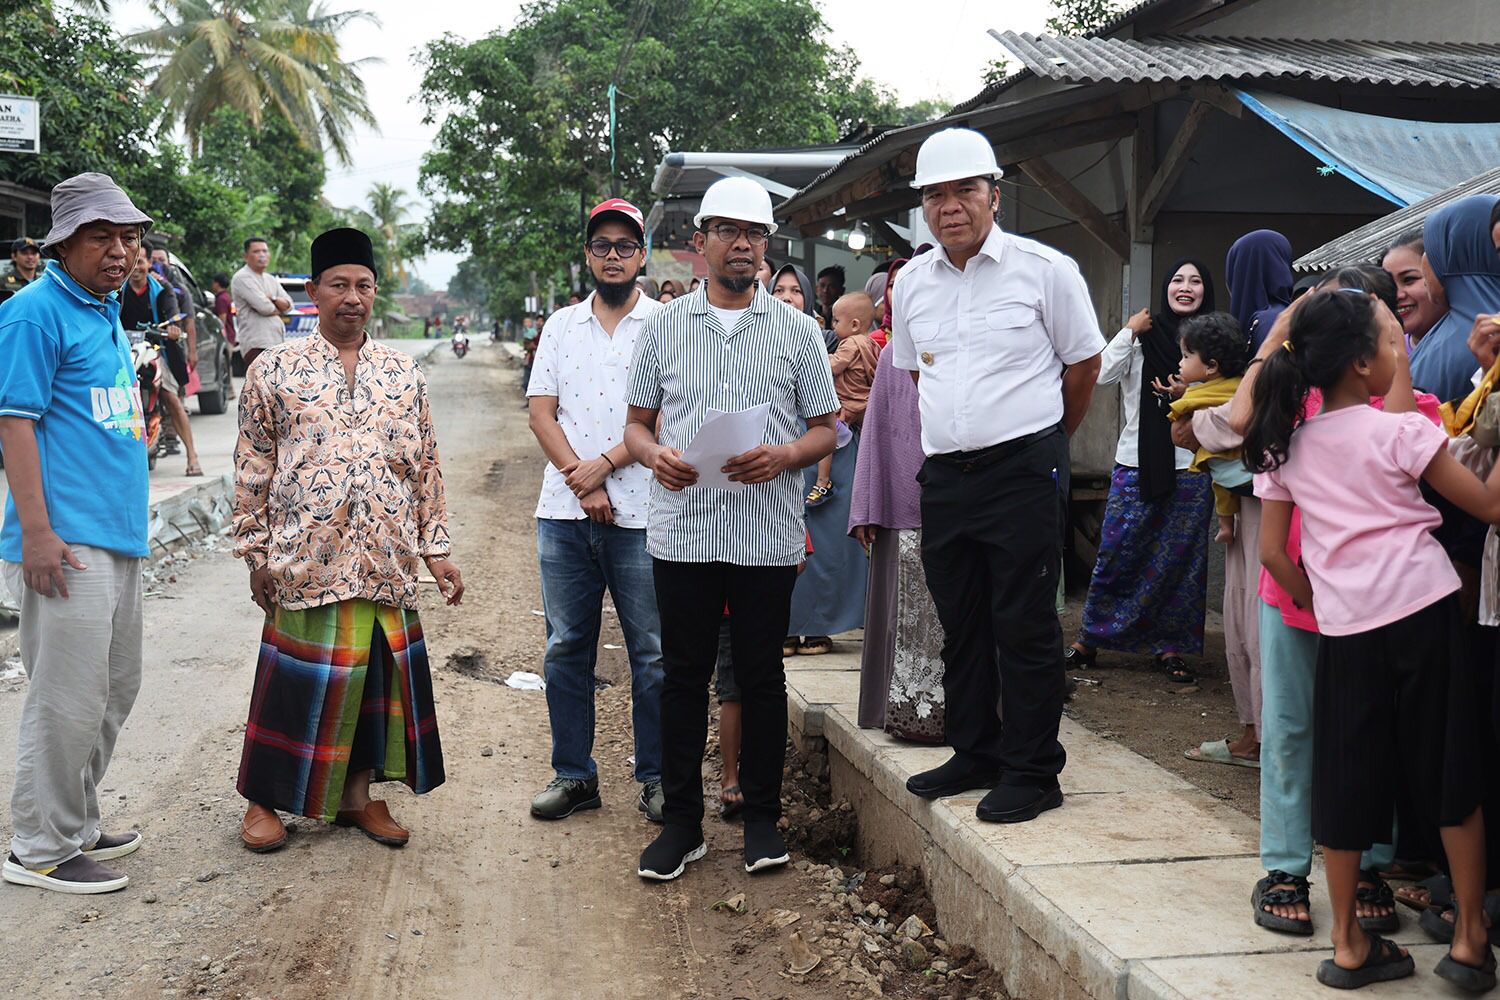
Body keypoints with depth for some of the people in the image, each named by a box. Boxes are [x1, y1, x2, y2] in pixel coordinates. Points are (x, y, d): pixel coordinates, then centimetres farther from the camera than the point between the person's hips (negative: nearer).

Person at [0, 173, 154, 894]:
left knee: (115, 690, 17)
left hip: (119, 536, 10)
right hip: (68, 541, -10)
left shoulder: (106, 312, 17)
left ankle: (76, 824, 30)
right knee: (68, 698, -5)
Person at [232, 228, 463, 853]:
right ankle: (265, 798, 20)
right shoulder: (274, 370, 2)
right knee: (297, 680, 3)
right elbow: (253, 469, 3)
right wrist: (256, 552, 0)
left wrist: (435, 548, 8)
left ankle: (358, 794, 24)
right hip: (306, 559, -3)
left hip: (386, 563, 3)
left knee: (376, 674, 9)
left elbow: (426, 467, 12)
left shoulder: (404, 374, 10)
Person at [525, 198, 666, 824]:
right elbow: (541, 411, 6)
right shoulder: (561, 325, 13)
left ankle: (657, 777, 12)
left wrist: (604, 464, -12)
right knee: (567, 647, 8)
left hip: (641, 513, -3)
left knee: (652, 651, 1)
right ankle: (573, 774, 19)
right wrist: (582, 483, -7)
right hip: (564, 512, 4)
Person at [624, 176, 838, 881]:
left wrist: (782, 457, -13)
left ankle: (762, 817, 20)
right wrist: (654, 455, -10)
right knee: (684, 676, 6)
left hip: (767, 533, -1)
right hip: (682, 529, 1)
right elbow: (637, 422, 13)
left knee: (761, 676, 6)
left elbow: (826, 427, 7)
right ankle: (682, 820, 17)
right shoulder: (663, 326, 10)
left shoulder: (796, 330, 7)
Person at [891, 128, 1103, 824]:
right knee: (960, 625, 13)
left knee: (1025, 627, -2)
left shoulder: (1044, 269, -6)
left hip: (1023, 472, -5)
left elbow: (1084, 361, 4)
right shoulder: (913, 282, 9)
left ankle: (1032, 772, 9)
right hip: (944, 475, 5)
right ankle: (974, 753, 27)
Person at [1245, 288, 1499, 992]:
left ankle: (1347, 945, 16)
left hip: (1345, 629, 3)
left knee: (1345, 779, 10)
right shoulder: (1401, 429, -6)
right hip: (1425, 615, -3)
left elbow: (1272, 551, 5)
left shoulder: (1287, 446, 5)